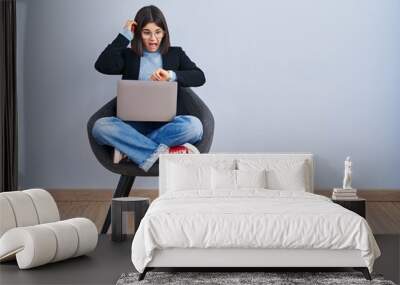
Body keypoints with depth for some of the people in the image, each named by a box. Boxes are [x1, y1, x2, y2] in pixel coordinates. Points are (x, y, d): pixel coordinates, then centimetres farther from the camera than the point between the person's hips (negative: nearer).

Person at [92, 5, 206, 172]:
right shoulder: (128, 55, 14)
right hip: (134, 124, 0)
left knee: (194, 126, -33)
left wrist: (171, 75, -16)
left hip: (165, 124, 0)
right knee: (100, 126, -31)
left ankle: (129, 148, -25)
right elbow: (102, 66, -5)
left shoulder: (175, 54, 16)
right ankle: (163, 152, -32)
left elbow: (199, 77, 1)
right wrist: (124, 35, -1)